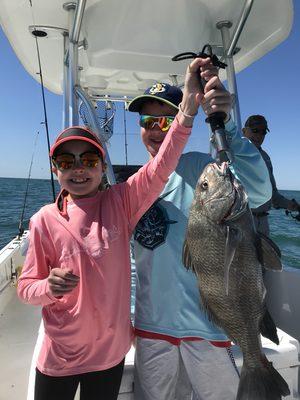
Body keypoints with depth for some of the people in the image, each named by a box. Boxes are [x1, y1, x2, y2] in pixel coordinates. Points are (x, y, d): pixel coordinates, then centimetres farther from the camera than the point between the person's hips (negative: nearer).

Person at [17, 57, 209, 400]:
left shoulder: (120, 202, -12)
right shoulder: (44, 220, -13)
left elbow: (158, 169, -27)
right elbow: (26, 287, -5)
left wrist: (188, 109, -37)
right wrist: (49, 286, -27)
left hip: (111, 351, 1)